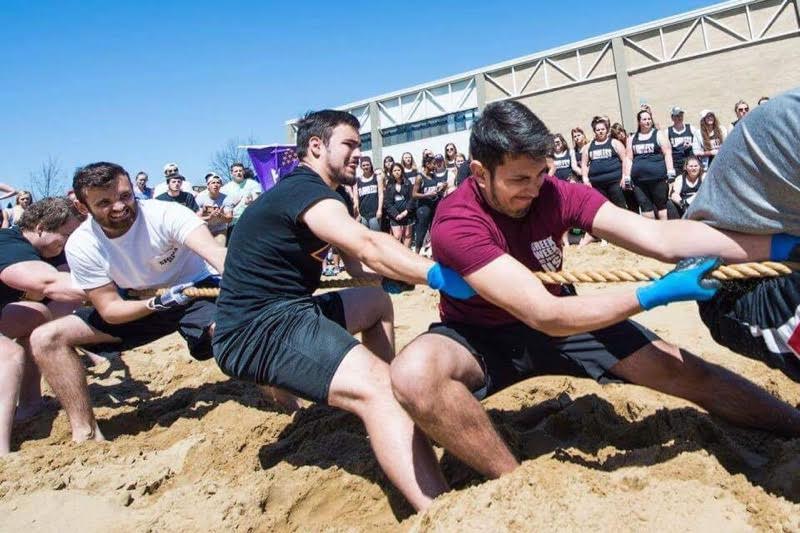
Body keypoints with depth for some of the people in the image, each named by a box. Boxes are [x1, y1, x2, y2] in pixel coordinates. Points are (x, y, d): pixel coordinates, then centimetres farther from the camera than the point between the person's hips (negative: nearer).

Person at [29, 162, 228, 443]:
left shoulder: (166, 214, -26)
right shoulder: (81, 246, -15)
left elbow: (216, 253, -42)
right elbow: (109, 310, -15)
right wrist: (157, 303, -34)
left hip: (197, 291, -4)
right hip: (139, 305, 4)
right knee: (46, 338, -11)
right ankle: (86, 434, -3)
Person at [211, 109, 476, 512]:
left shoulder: (321, 193, 19)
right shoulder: (306, 190, -13)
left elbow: (357, 266, 15)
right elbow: (369, 248, -32)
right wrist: (439, 276, -41)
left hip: (283, 311, 11)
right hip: (259, 329, -11)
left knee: (377, 301, 23)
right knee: (377, 388, -29)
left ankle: (387, 416, 20)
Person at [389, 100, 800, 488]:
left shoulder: (555, 194, -16)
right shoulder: (456, 223, -30)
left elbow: (660, 238, -25)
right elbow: (543, 314, -35)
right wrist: (655, 294, -36)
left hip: (557, 319, 4)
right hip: (483, 337, -4)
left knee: (682, 369, -3)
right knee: (415, 372, -37)